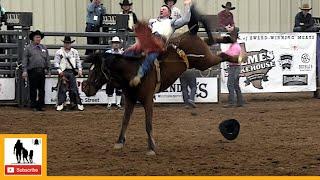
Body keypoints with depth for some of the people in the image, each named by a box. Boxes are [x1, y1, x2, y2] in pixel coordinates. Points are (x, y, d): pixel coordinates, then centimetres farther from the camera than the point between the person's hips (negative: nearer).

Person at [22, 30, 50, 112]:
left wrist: (48, 68, 9)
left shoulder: (44, 48, 15)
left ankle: (41, 106, 7)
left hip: (42, 71, 4)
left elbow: (47, 59, 17)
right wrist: (24, 71, -9)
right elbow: (25, 60, -1)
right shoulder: (28, 48, 3)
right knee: (33, 90, 0)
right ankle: (34, 106, 5)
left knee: (41, 90, 3)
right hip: (32, 71, -4)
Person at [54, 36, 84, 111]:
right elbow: (56, 63, 0)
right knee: (62, 88, -4)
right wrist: (59, 71, -12)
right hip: (63, 72, -2)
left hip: (72, 72, 2)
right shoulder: (59, 52, 4)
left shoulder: (75, 52, 13)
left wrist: (80, 70, 1)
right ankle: (60, 104, -1)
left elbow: (78, 61, 14)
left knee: (74, 88, 1)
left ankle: (79, 104, 3)